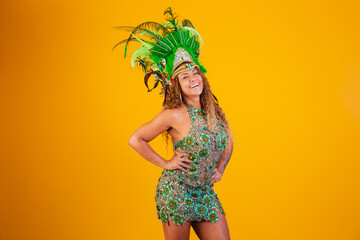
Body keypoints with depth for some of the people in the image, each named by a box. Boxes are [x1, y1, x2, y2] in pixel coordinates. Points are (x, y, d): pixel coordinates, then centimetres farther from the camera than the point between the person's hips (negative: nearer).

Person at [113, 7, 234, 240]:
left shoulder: (215, 111, 2)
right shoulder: (174, 115, -16)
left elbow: (229, 141, 21)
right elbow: (135, 140, -10)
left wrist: (221, 167, 9)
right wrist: (166, 163, -9)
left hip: (206, 193, 5)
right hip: (176, 192, -5)